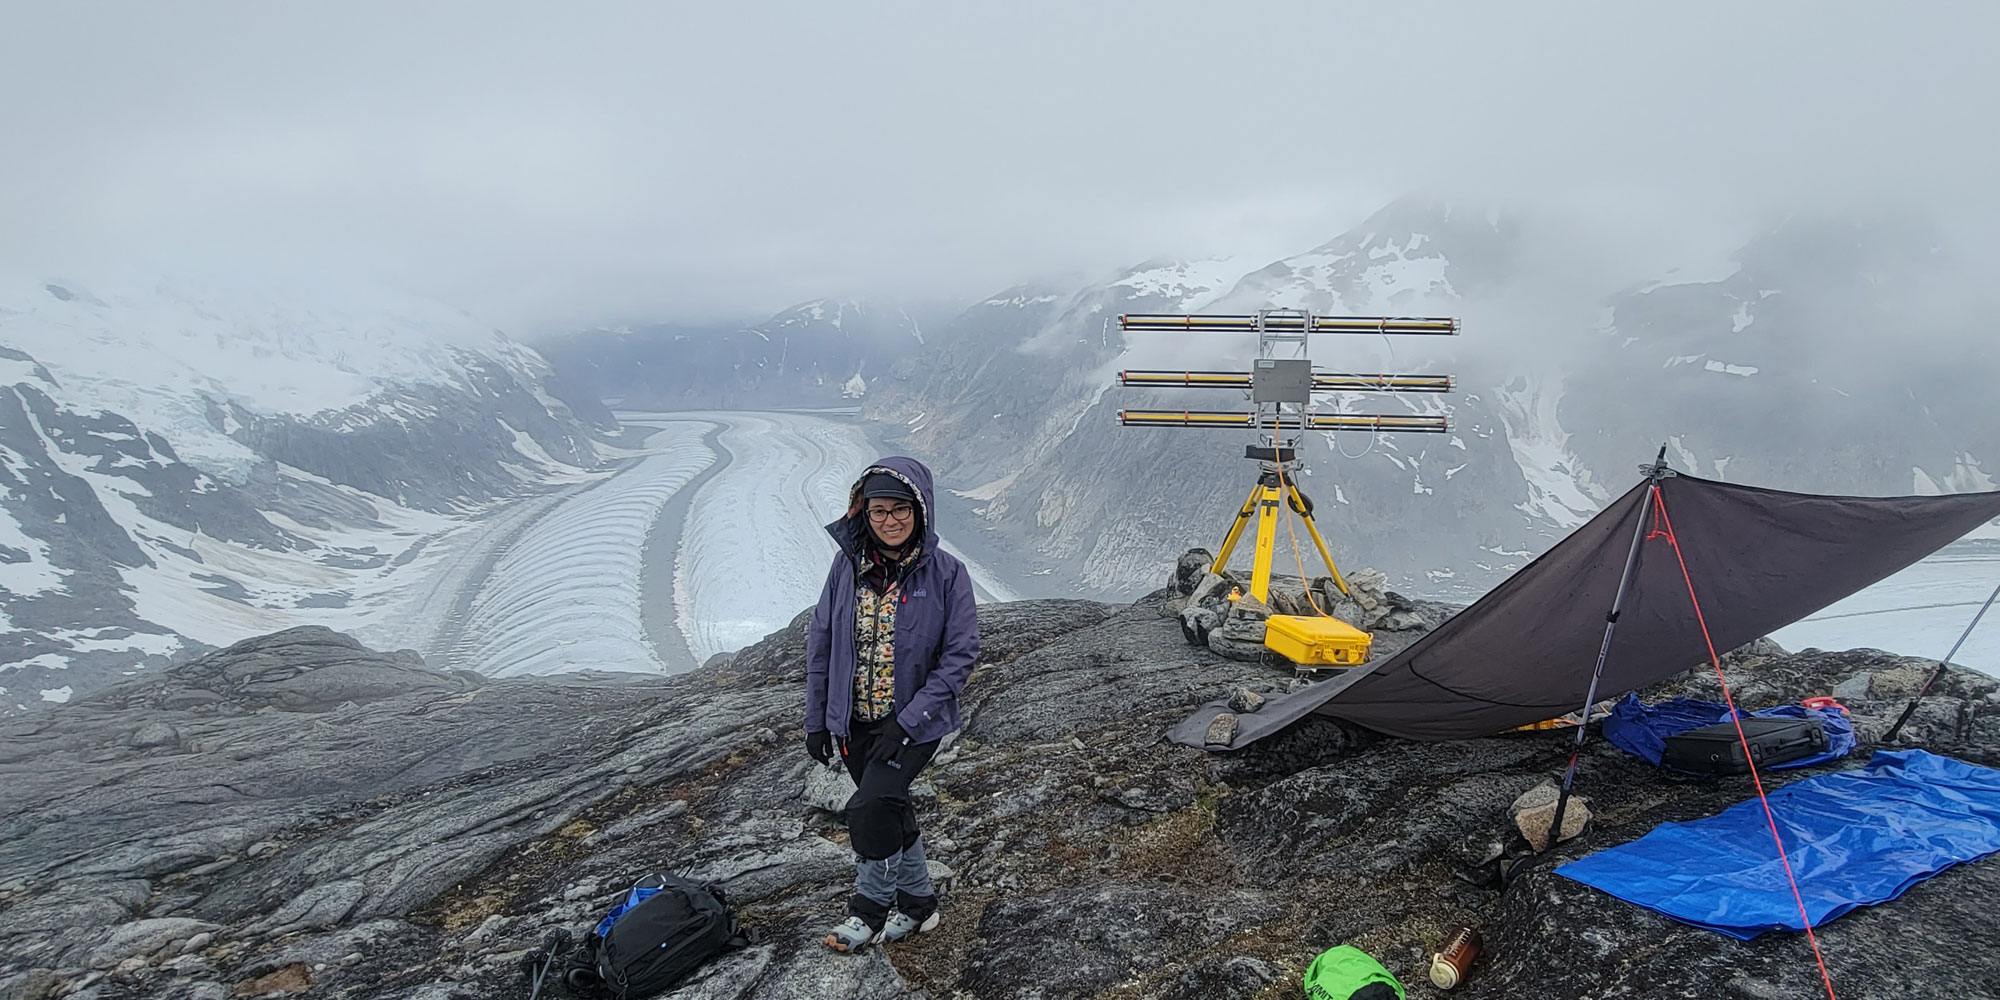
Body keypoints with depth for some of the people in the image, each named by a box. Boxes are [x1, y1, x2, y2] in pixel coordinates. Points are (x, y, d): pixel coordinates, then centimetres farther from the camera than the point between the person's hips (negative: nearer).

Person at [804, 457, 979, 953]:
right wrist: (816, 718, 3)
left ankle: (871, 909, 10)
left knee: (871, 807, -15)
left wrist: (908, 721, -17)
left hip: (915, 720, -4)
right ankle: (917, 903, 37)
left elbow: (960, 653, -12)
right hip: (853, 721, 4)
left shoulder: (945, 572, -13)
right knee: (892, 811, 16)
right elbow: (821, 642, 3)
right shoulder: (848, 564, -4)